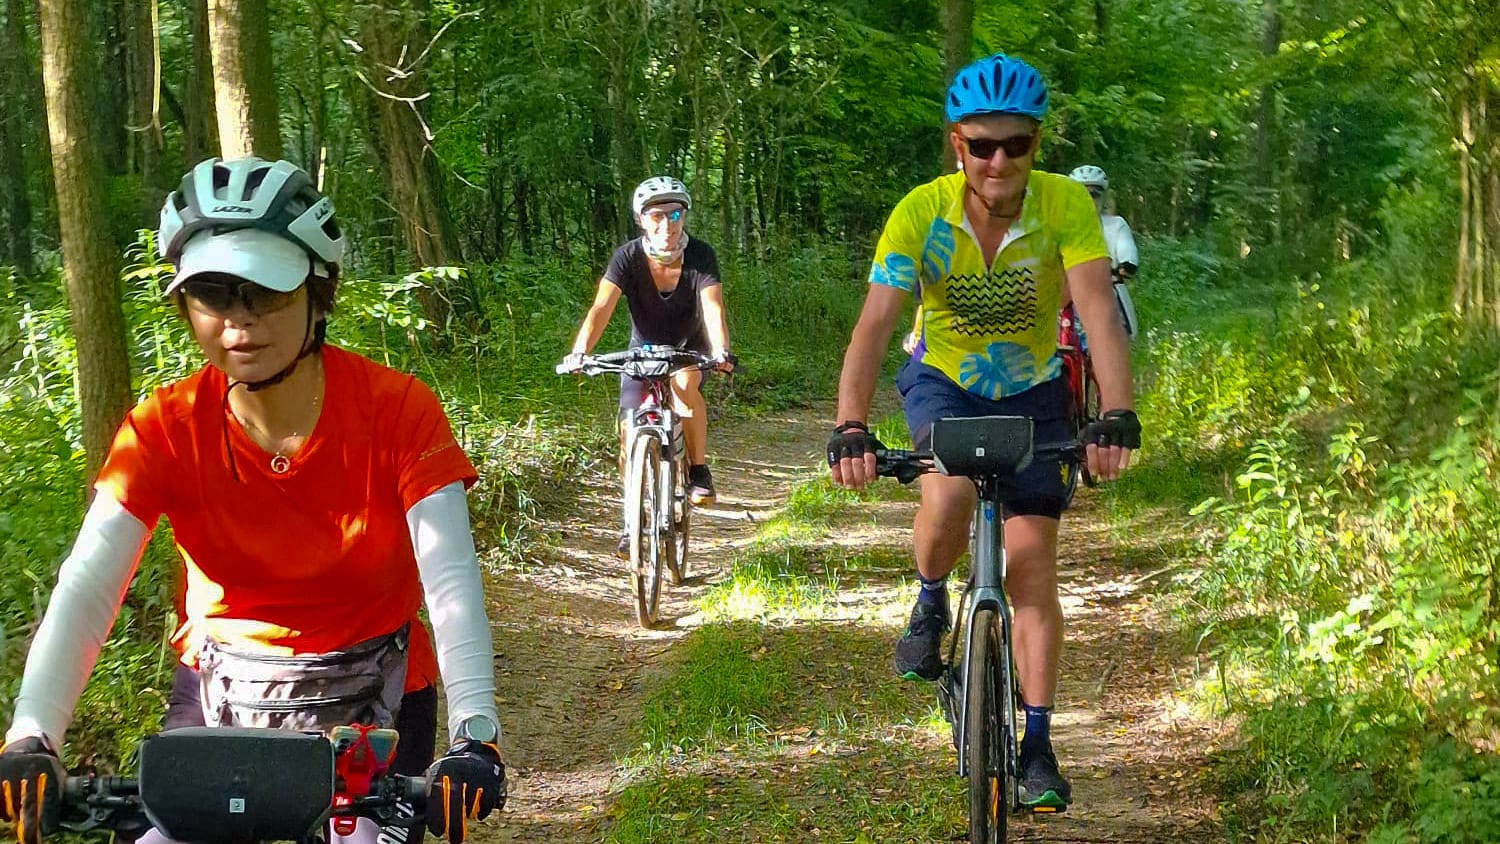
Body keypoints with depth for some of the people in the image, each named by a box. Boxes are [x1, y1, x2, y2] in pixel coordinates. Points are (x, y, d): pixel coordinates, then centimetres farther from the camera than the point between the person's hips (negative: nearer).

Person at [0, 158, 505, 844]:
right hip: (222, 695, 1)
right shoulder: (163, 431, -13)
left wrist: (474, 735, -43)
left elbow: (451, 582, -27)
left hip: (369, 702, -1)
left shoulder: (398, 412, -17)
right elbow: (86, 587, -23)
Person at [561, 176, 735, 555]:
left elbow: (713, 309, -35)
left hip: (688, 349, -1)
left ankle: (699, 469, -16)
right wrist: (579, 352, -49)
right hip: (643, 348, 1)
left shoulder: (700, 256, -23)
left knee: (685, 383, -35)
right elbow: (601, 308, -32)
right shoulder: (628, 258, -21)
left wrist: (720, 350, -55)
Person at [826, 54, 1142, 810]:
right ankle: (930, 606, 2)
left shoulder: (1066, 207, -25)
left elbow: (1101, 315, -34)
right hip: (942, 383, -1)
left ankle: (1037, 747, 4)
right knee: (947, 498, -32)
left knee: (1032, 563, -5)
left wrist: (1118, 417, -49)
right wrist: (850, 428, -48)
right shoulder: (920, 213, -26)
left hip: (1031, 392, 1)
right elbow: (874, 325, -34)